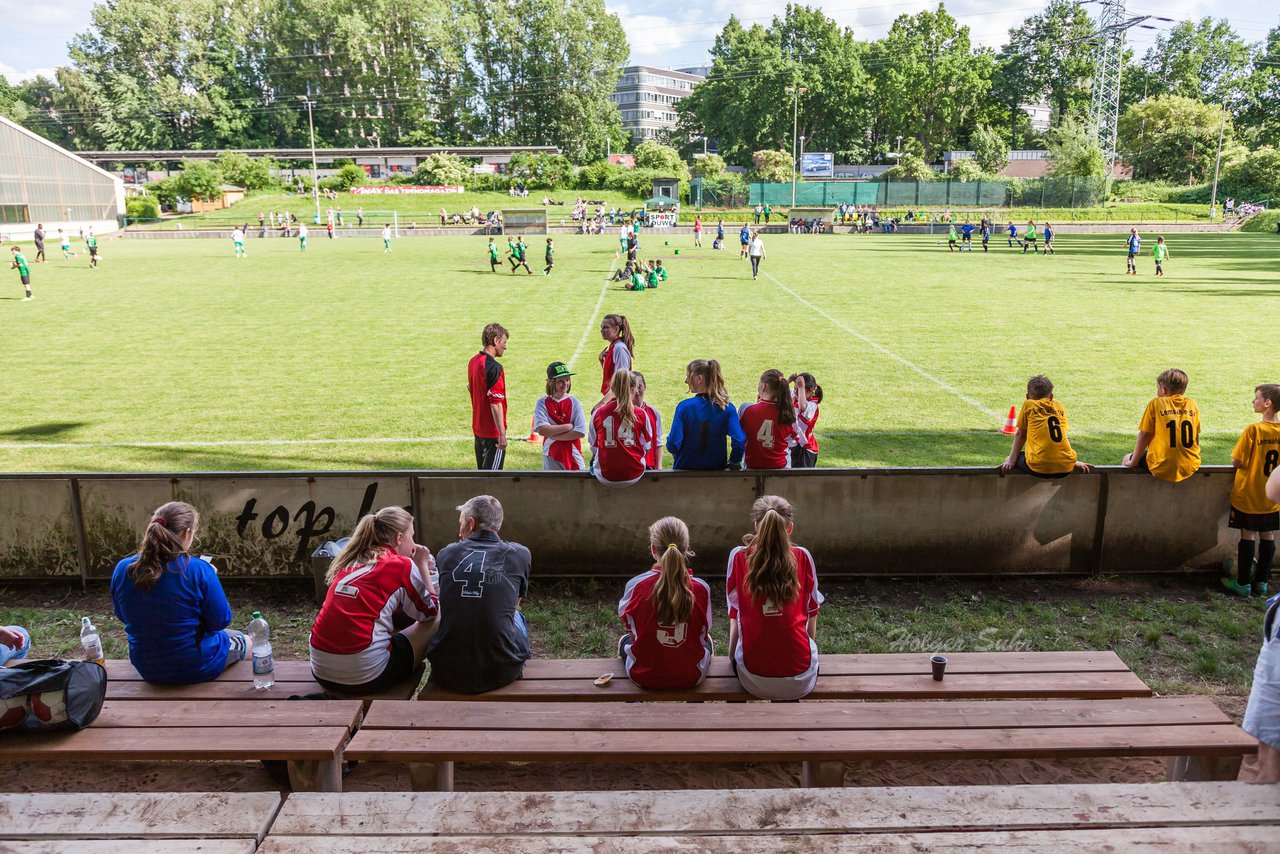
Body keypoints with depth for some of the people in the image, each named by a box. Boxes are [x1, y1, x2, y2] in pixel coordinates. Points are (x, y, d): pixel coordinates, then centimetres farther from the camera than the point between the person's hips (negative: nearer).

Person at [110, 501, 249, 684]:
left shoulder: (122, 570, -11)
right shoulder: (198, 570, -26)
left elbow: (123, 616, 6)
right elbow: (221, 621, -15)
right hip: (197, 668, -5)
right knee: (244, 641, 27)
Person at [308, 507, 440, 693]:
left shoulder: (350, 561, 12)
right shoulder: (401, 565, -6)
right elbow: (430, 611, 6)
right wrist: (422, 565, 13)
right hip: (365, 677, -7)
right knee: (438, 620, 10)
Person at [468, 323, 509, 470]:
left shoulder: (473, 361, 8)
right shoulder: (494, 367, -19)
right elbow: (496, 403, -22)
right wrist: (502, 434, -21)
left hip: (477, 427, 9)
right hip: (493, 431, -9)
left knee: (482, 469, 18)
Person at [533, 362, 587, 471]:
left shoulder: (574, 402, -2)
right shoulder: (542, 403, -2)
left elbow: (580, 432, -11)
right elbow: (541, 430, -15)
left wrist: (553, 434, -12)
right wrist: (568, 426, -12)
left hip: (573, 454, 0)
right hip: (551, 456, 0)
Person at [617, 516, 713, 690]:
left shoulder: (635, 586, -21)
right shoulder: (701, 588, -19)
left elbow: (628, 624, -2)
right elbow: (703, 633, -3)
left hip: (644, 677, 0)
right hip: (692, 677, 0)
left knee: (625, 641, 35)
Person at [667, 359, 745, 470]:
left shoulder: (684, 407, -13)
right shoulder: (728, 408, -7)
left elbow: (673, 446, -16)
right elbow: (739, 443, -16)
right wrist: (731, 464, 1)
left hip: (685, 469, -3)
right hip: (717, 471, 3)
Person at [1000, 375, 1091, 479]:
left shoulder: (1028, 405, 8)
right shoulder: (1059, 407, 18)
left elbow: (1020, 435, 11)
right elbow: (1063, 436, 21)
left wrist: (1011, 460, 16)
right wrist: (1074, 461, 29)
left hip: (1039, 467, -4)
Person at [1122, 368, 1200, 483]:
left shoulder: (1156, 403, -5)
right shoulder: (1192, 404, 6)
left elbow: (1144, 435, -5)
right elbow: (1196, 438, 11)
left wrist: (1134, 462, 4)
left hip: (1162, 468, -5)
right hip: (1190, 468, 5)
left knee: (1127, 458, 20)